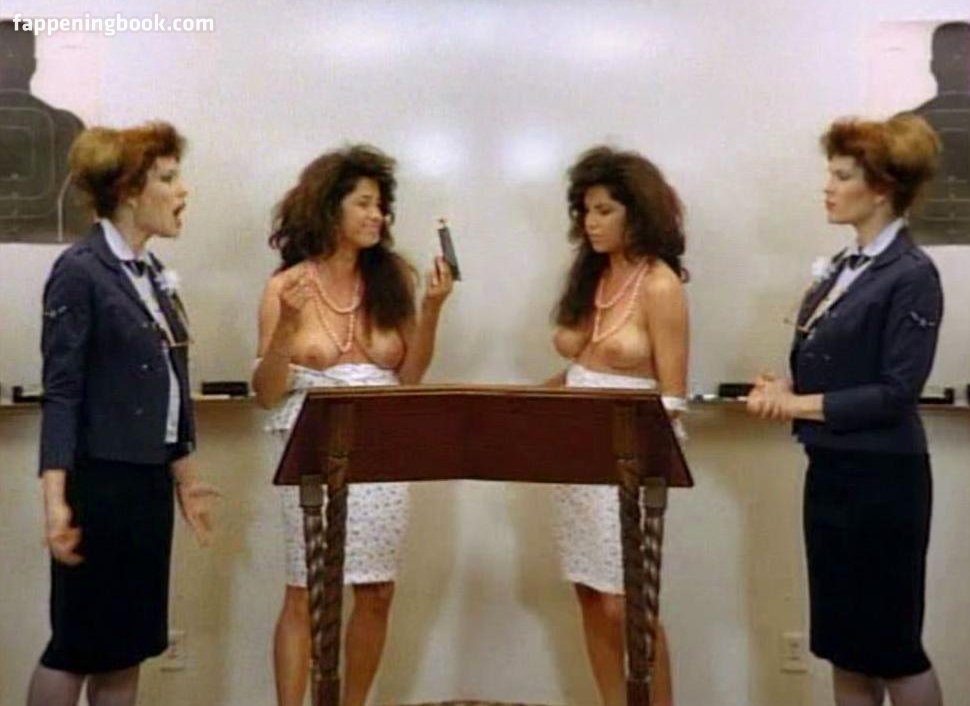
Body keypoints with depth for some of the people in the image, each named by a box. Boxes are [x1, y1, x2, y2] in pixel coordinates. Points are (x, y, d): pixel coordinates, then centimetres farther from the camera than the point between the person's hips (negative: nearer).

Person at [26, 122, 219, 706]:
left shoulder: (153, 273, 11)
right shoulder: (80, 271, -11)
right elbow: (62, 390, -14)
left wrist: (186, 477, 18)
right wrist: (56, 498, -20)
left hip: (150, 481, 7)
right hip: (100, 480, -7)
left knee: (131, 638, 13)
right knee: (80, 641, 3)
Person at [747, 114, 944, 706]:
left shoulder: (912, 275, -14)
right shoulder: (844, 265, 10)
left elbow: (897, 392, -18)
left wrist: (797, 404, -17)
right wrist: (784, 386, -4)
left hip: (882, 479, -8)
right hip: (829, 471, 8)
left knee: (892, 642, 4)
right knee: (842, 639, 15)